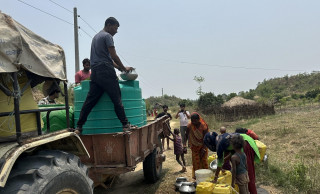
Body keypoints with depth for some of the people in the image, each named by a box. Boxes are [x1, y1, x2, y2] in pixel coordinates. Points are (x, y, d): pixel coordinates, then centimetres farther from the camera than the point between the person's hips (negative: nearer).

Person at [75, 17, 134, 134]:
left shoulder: (96, 37, 27)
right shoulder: (107, 36, -2)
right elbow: (114, 56, -7)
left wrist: (119, 68, 23)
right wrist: (124, 68, 6)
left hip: (95, 72, 8)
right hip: (106, 72, -8)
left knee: (90, 101, 6)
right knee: (117, 100, -5)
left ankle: (79, 127, 6)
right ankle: (125, 125, -2)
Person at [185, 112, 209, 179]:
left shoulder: (203, 126, -20)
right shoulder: (189, 126, -16)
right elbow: (186, 136, -2)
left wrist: (204, 148, -17)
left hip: (203, 146, -1)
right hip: (194, 147, 1)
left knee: (204, 160, 4)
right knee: (196, 161, 2)